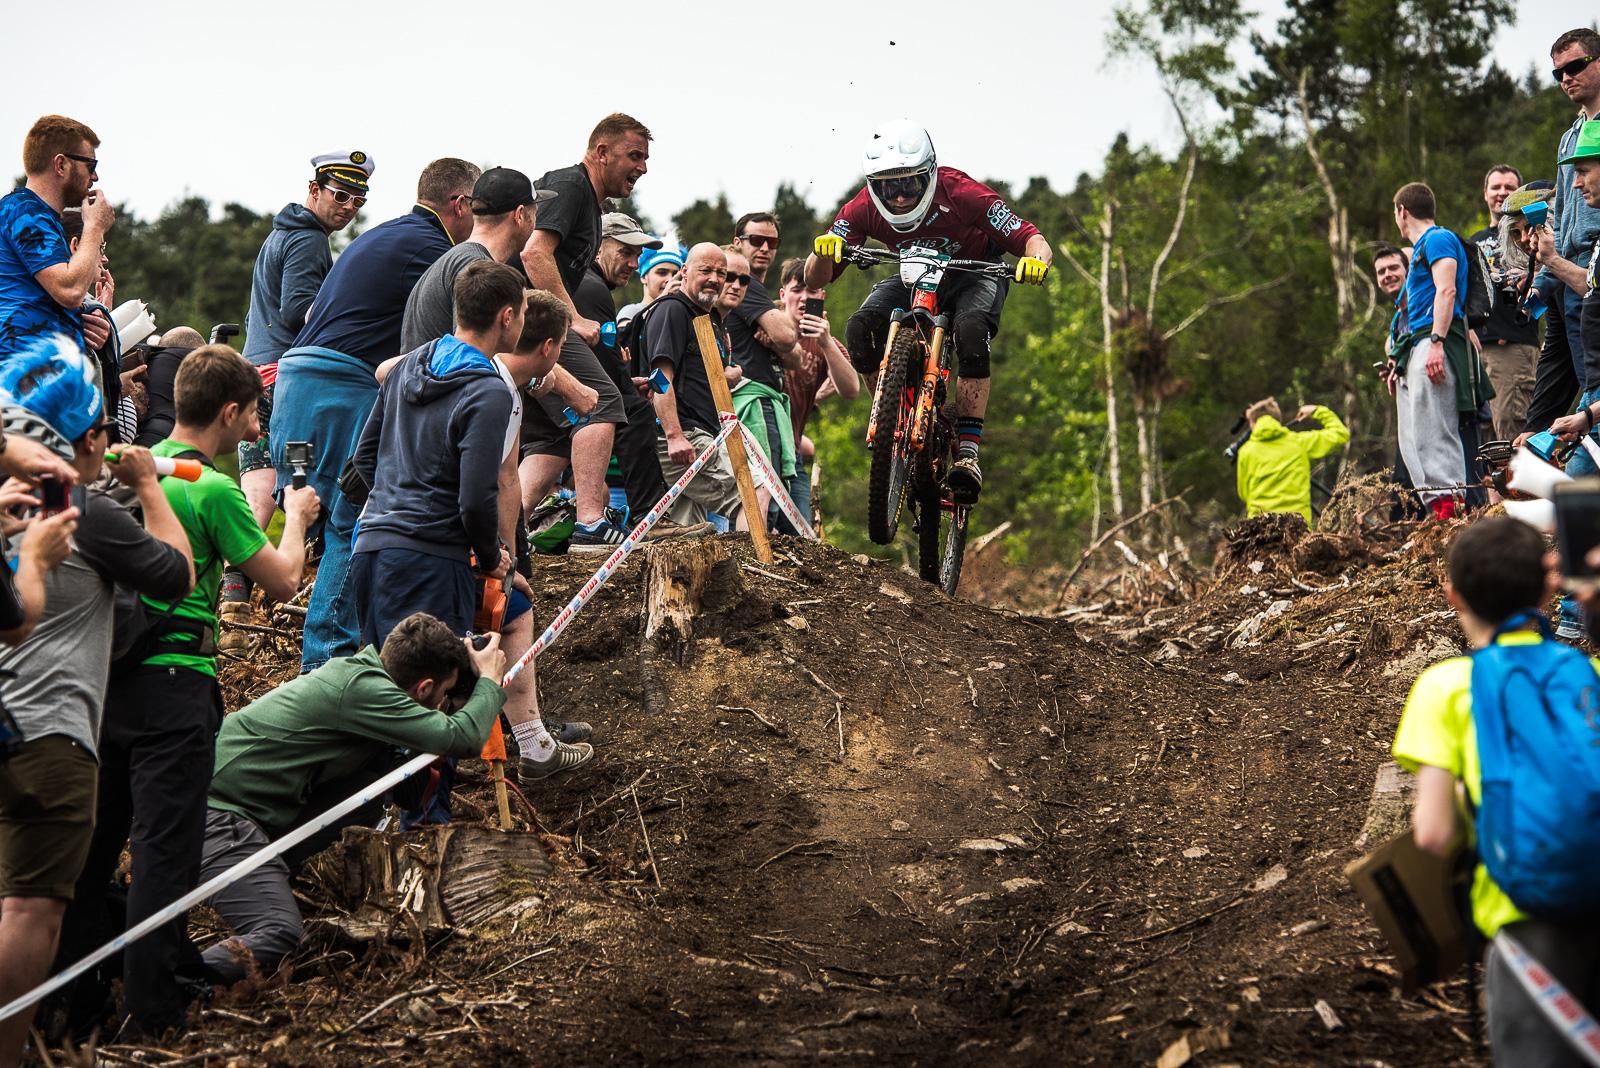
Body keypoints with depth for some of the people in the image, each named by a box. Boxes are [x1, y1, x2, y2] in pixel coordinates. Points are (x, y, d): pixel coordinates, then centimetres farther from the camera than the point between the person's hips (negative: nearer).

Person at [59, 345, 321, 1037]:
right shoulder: (214, 490, -12)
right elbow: (282, 582, -4)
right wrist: (297, 517, 13)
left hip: (108, 675, 7)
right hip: (173, 682, -7)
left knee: (95, 836, 14)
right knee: (165, 844, -2)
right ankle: (155, 1001, 1)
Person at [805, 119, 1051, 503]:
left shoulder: (960, 194, -32)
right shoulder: (865, 208, -24)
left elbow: (1032, 239, -29)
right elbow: (814, 282, -22)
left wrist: (1035, 259, -53)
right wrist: (824, 252, -44)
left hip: (973, 274, -3)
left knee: (971, 331, -36)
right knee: (861, 329, -26)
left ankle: (967, 451, -28)